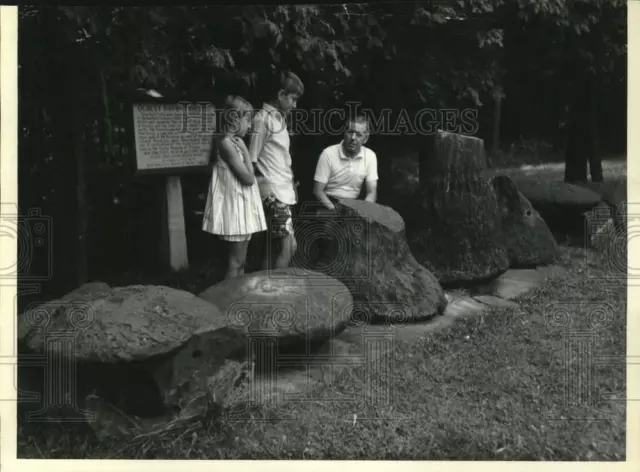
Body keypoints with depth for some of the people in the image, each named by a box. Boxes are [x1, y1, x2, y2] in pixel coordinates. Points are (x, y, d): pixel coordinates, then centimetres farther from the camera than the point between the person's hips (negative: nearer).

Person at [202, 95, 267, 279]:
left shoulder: (233, 142, 13)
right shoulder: (227, 143, -15)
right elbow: (249, 178, -17)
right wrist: (244, 149, -11)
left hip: (243, 207, 10)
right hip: (235, 207, -10)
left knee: (240, 262, 11)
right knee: (235, 263, -5)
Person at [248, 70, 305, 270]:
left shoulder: (279, 118, 16)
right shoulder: (263, 119, -10)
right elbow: (252, 161, -12)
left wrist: (292, 183, 10)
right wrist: (264, 189, -14)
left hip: (284, 191, 9)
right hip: (273, 193, -9)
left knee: (272, 248, 11)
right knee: (287, 248, -10)